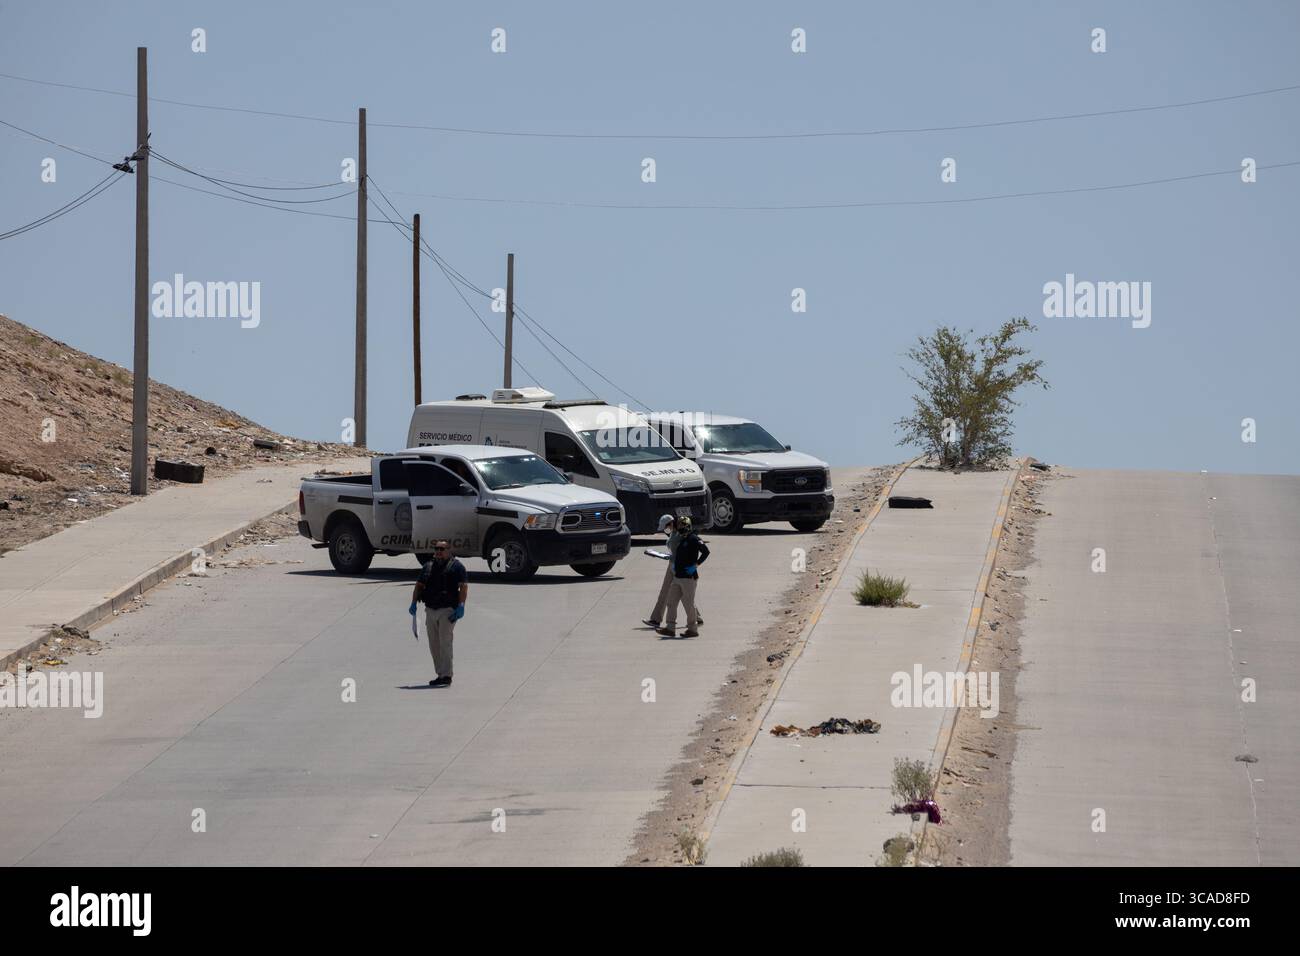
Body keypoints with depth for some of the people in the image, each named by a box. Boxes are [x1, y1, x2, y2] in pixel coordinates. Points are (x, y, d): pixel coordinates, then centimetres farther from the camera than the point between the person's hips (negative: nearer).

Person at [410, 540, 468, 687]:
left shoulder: (456, 566, 1)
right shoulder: (428, 567, 18)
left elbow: (463, 587, -6)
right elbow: (419, 585, 18)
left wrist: (461, 606, -18)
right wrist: (414, 603, 3)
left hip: (448, 610, -6)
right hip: (430, 610, 6)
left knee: (445, 643, -12)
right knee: (434, 645, 7)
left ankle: (446, 676, -14)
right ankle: (440, 674, 14)